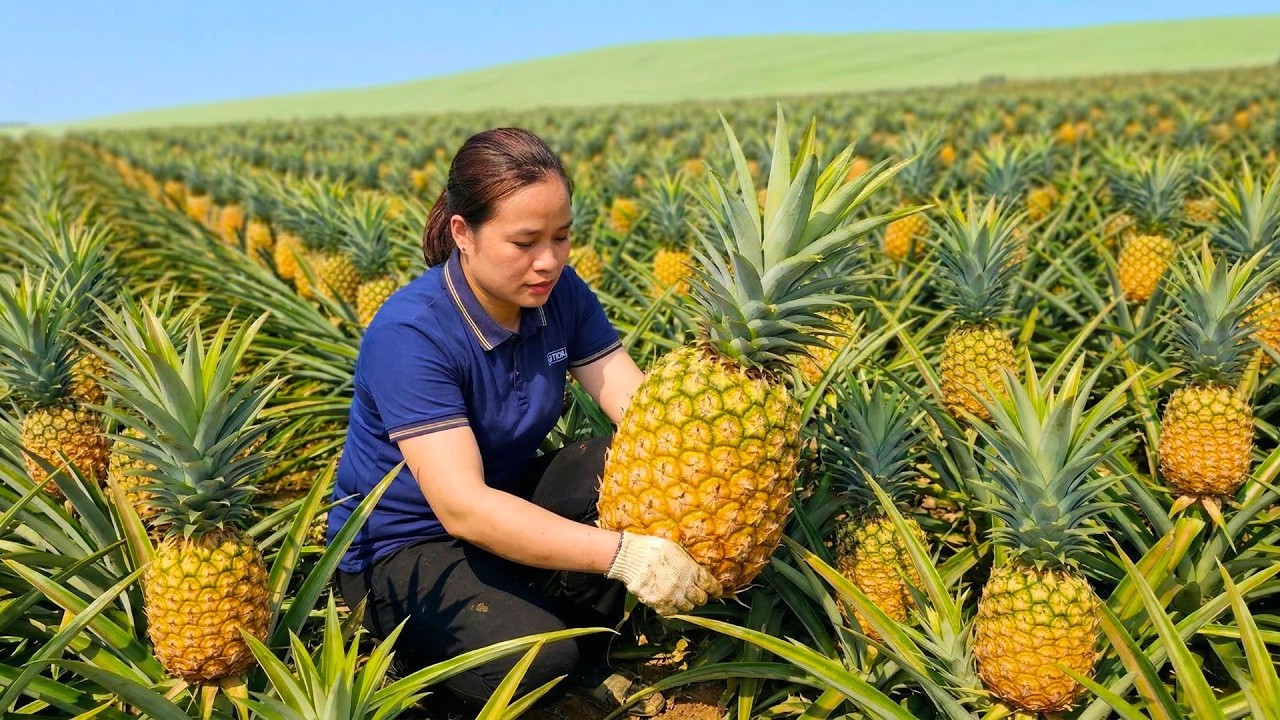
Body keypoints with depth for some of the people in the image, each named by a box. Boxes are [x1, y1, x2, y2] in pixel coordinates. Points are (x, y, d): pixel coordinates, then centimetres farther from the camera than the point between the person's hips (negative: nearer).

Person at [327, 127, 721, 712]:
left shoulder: (560, 295, -9)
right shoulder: (410, 334, -28)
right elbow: (462, 507, -36)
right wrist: (622, 554, -44)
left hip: (511, 499, 6)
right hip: (401, 544, -6)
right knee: (537, 658, -30)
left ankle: (587, 656, 0)